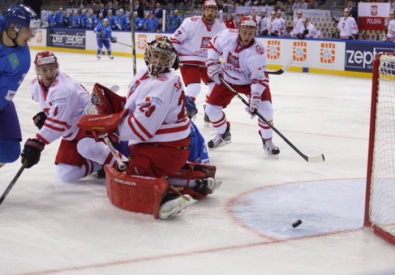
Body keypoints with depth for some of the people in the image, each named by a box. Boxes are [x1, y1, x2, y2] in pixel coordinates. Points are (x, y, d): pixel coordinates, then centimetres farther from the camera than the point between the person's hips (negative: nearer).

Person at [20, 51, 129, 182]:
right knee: (66, 175, -2)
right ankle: (101, 164, 14)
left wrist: (37, 143, -41)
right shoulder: (36, 86, -1)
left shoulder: (63, 88, -29)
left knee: (87, 147, -43)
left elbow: (57, 122, -36)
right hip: (71, 133, 9)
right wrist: (42, 115, -3)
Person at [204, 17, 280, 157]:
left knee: (265, 108, -20)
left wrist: (255, 98, -39)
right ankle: (223, 135, 29)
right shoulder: (227, 36, -24)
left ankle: (267, 141, 4)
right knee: (211, 108, 0)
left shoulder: (257, 52, -33)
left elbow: (260, 78, -30)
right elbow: (213, 45, -2)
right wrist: (212, 64, -9)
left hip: (250, 82, -3)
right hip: (226, 79, 3)